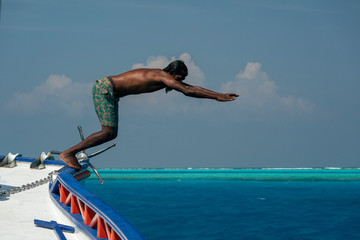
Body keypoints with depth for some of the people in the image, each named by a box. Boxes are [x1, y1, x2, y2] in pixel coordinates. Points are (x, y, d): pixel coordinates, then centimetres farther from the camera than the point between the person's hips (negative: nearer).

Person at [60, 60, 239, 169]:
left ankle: (73, 154, 10)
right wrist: (217, 97, -21)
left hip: (108, 90, 10)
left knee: (111, 134, 9)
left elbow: (191, 88, 18)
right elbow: (187, 91, -25)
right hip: (105, 89, -10)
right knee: (108, 132, -15)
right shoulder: (163, 77, -17)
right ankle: (68, 153, -12)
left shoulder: (163, 77, 11)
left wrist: (218, 94, 16)